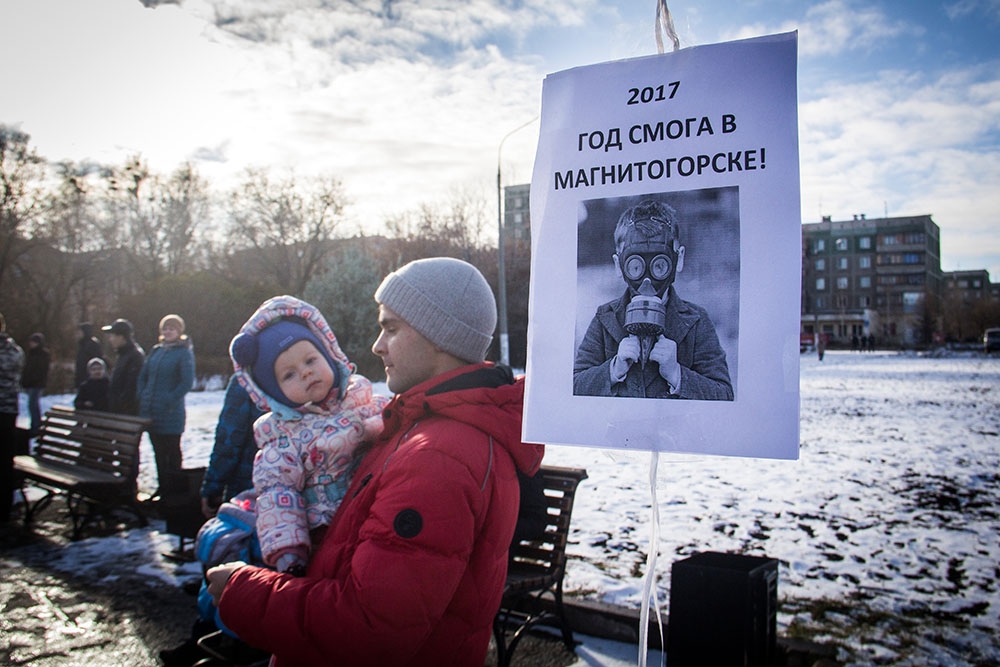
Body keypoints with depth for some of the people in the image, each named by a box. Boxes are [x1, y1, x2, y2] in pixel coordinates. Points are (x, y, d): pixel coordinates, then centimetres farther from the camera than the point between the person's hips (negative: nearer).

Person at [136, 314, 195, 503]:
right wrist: (142, 397, 5)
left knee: (172, 454, 2)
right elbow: (142, 376, 17)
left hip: (170, 415, -6)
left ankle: (175, 493, 12)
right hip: (150, 412, 7)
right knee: (159, 452, 15)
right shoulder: (156, 351, 12)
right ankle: (163, 489, 26)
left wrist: (170, 401, -18)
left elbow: (187, 382, -14)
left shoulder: (184, 353, -7)